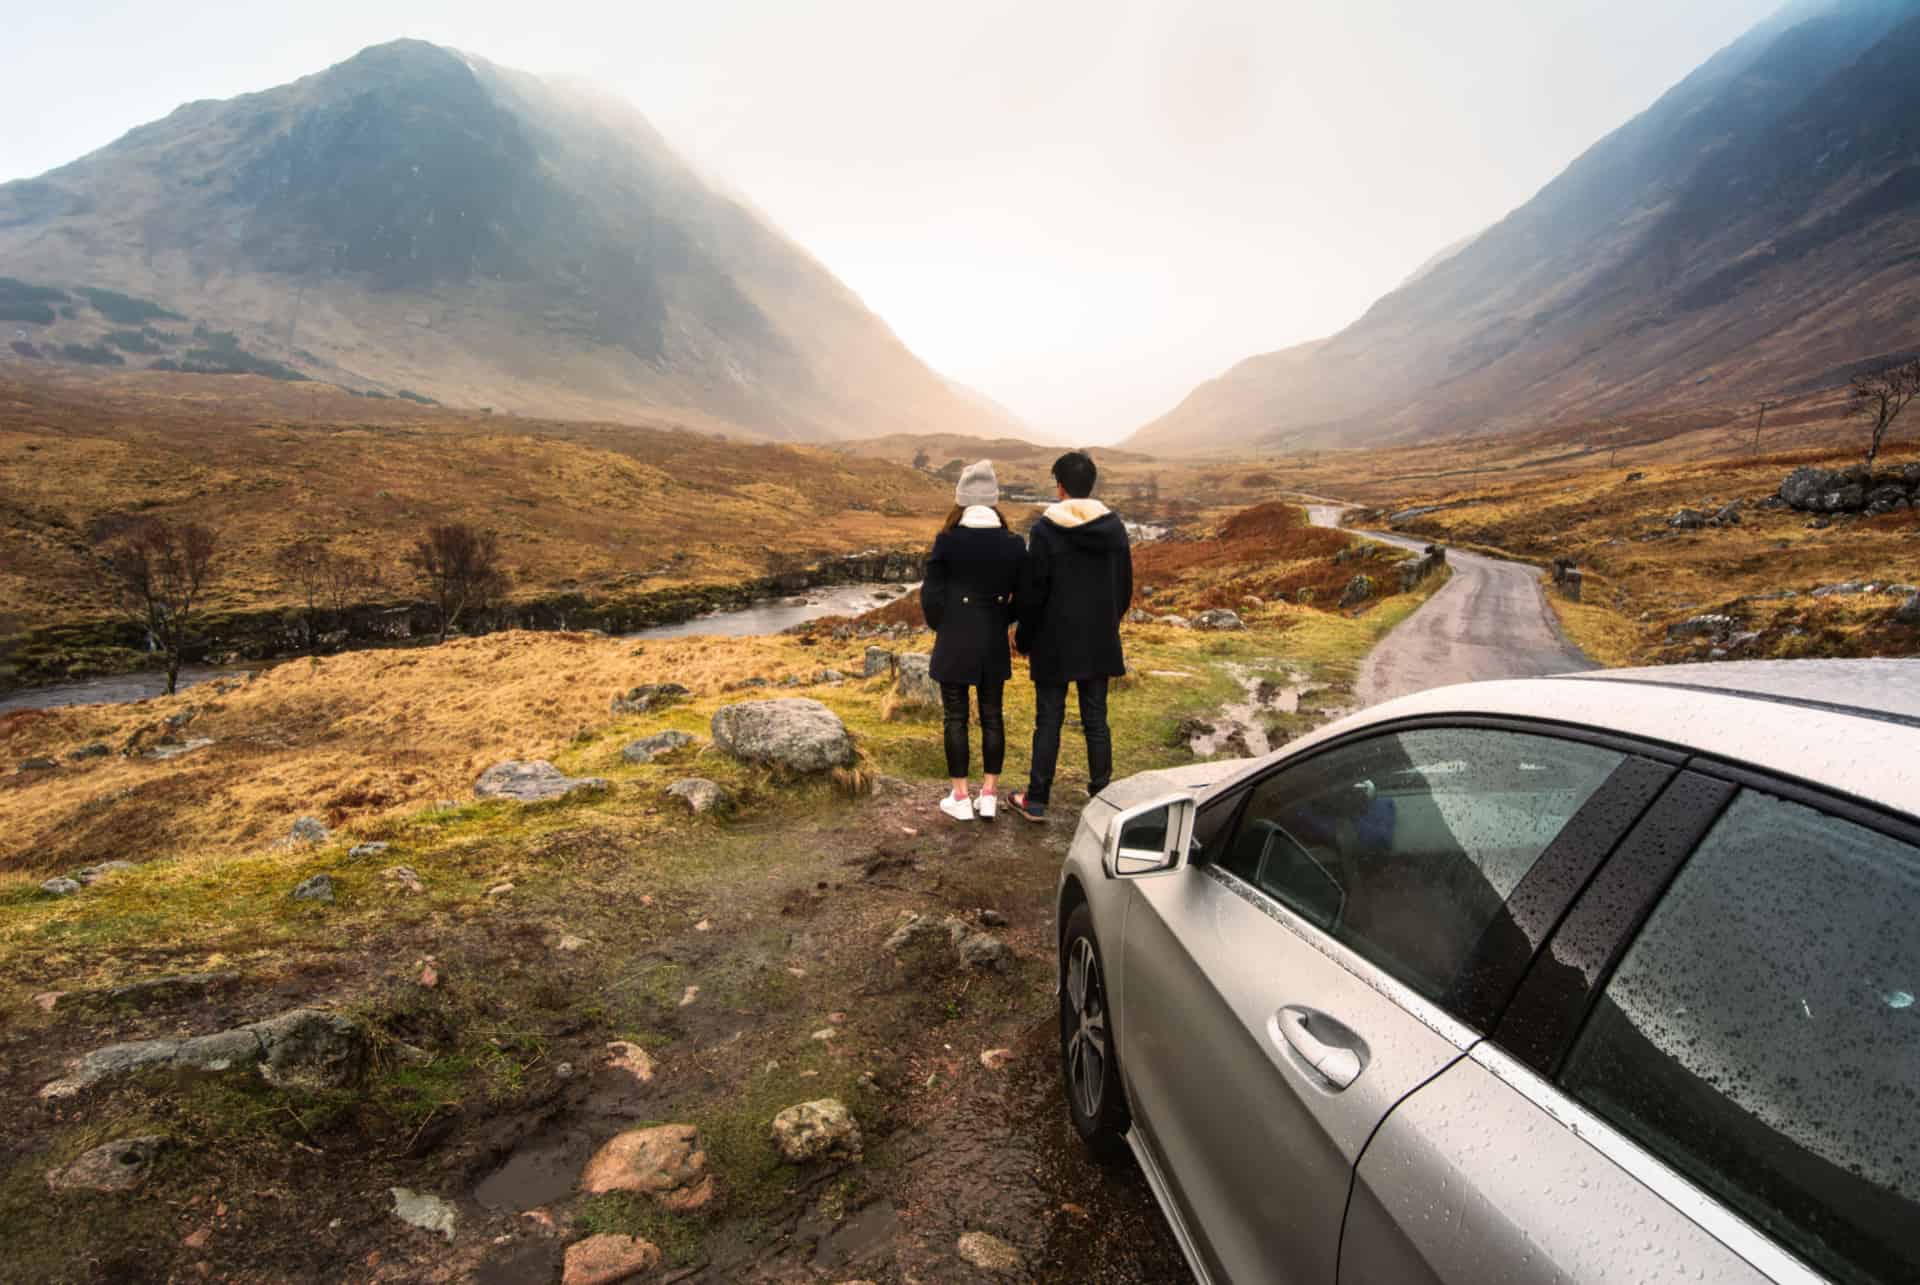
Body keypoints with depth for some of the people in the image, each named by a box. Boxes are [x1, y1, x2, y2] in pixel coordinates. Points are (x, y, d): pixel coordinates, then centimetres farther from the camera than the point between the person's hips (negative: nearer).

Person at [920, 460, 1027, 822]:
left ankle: (961, 798, 14)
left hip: (954, 642, -2)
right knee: (992, 716, 12)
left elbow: (931, 593, -7)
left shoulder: (947, 541, -11)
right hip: (994, 643, 3)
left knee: (956, 718, 7)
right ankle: (989, 795, 18)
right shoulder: (1013, 544, -4)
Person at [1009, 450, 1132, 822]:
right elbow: (1125, 586, 8)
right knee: (1096, 719, 11)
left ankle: (1036, 800, 12)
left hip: (1054, 641, -3)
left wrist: (1023, 638, 1)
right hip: (1099, 640, 4)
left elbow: (1032, 591, -10)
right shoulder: (1114, 526, 1)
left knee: (1049, 720, 4)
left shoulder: (1046, 529, -12)